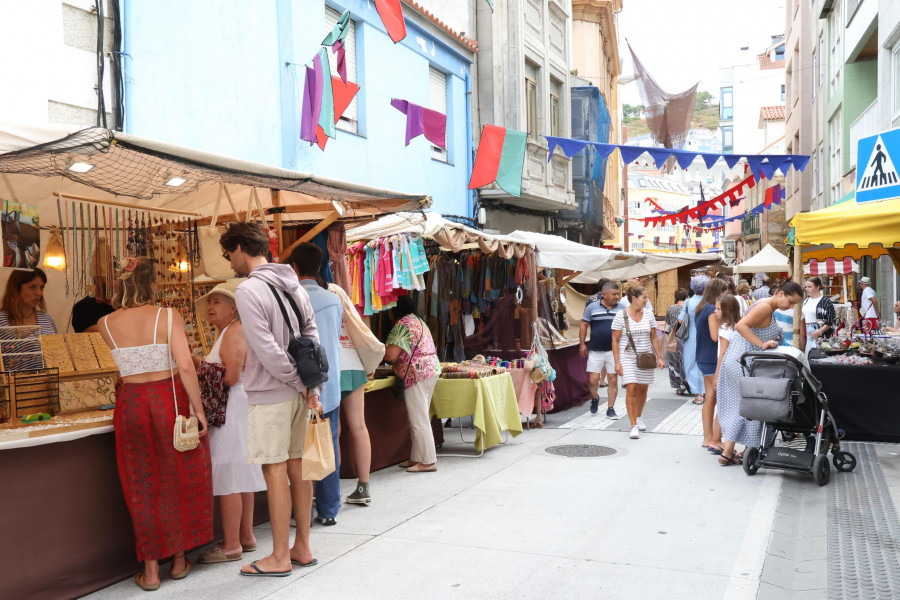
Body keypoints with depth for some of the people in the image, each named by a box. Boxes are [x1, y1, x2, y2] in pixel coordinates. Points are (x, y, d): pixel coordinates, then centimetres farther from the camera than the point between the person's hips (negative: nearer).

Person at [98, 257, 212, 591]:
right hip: (171, 400, -2)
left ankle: (151, 570, 17)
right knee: (179, 479, 13)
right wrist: (199, 410, -10)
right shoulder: (168, 317, -10)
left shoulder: (108, 325, -1)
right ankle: (179, 561, 24)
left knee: (143, 486, 11)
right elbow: (185, 367, -17)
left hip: (132, 404, 2)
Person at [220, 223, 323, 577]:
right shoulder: (292, 284, 10)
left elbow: (267, 350, -19)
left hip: (270, 395, -8)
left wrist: (299, 383, -10)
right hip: (298, 393, 8)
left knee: (275, 471, 0)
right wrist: (312, 386, 5)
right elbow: (312, 336, 8)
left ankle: (280, 558, 11)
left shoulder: (248, 291, -14)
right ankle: (302, 548, 23)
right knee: (297, 467, 13)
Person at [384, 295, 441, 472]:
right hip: (431, 370, 10)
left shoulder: (402, 325, -13)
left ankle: (428, 461, -1)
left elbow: (391, 355, -19)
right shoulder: (417, 321, 18)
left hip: (416, 376, -10)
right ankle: (417, 457, 20)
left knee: (418, 421, -4)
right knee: (420, 419, 14)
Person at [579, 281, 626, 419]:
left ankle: (610, 409, 13)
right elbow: (584, 325, 5)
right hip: (595, 350, -1)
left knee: (613, 380, 2)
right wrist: (582, 344, 1)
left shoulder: (622, 308, 5)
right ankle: (595, 398, 31)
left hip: (614, 351, 1)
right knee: (593, 380, 0)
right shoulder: (592, 307, 1)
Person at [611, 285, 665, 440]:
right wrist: (617, 362, -9)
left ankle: (638, 417, 33)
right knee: (631, 390, -12)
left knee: (642, 389, 9)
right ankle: (634, 426, -8)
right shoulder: (621, 315, -7)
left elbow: (654, 338, 11)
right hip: (628, 357, -4)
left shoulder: (648, 314, 5)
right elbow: (615, 340, -4)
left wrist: (659, 357, 7)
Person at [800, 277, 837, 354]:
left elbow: (832, 320, -12)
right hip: (808, 336, 7)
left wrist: (820, 332, -20)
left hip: (822, 335, -7)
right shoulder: (806, 301, 14)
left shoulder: (826, 301, -9)